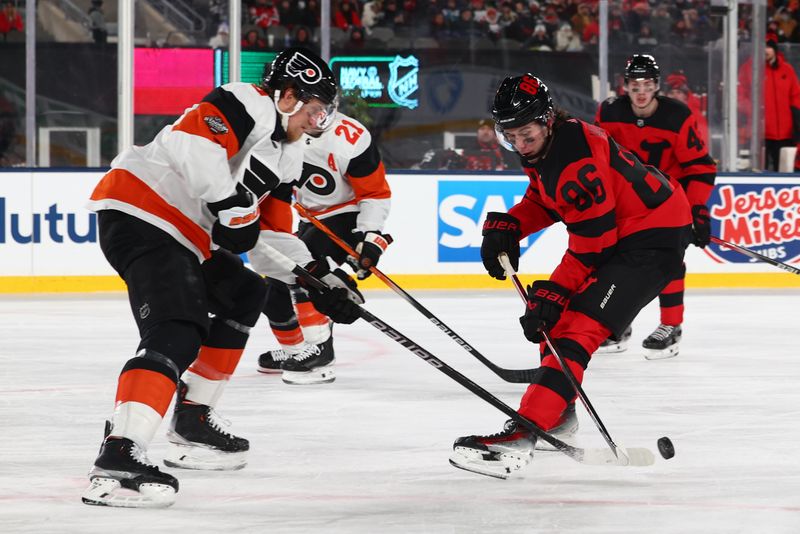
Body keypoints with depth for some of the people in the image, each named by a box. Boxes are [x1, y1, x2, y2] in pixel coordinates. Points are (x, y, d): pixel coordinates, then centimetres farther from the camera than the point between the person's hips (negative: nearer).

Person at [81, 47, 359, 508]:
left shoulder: (287, 155, 21)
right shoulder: (248, 105, -9)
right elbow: (191, 144, -26)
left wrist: (319, 286, 17)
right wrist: (231, 207, -20)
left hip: (186, 237, 11)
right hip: (140, 214, -11)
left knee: (244, 294, 26)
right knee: (178, 334, -26)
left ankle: (192, 421, 27)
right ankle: (118, 458, -41)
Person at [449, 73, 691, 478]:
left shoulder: (576, 161, -27)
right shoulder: (545, 144, 2)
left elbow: (591, 244, -23)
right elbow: (544, 198, 19)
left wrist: (552, 295, -20)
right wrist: (506, 227, 2)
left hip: (654, 239, -11)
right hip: (621, 231, 11)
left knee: (576, 327, -22)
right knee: (554, 315, 22)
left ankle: (523, 433, -34)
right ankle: (557, 414, 38)